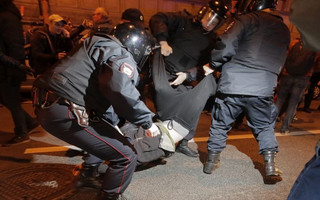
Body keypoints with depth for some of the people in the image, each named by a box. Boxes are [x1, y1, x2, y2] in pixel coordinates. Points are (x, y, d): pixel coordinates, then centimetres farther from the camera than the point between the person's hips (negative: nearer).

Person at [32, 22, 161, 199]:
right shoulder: (122, 57, -5)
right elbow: (120, 90, -29)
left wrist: (113, 125, 37)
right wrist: (146, 121, -17)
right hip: (66, 114, -11)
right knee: (126, 156, -5)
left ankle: (89, 171, 49)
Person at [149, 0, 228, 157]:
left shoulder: (212, 41, 14)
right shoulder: (183, 20, 8)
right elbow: (157, 19, -1)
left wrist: (188, 75, -16)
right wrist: (163, 42, -16)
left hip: (183, 81, 4)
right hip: (164, 67, -3)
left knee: (194, 104, -12)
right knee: (162, 89, -35)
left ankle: (183, 142, 9)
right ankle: (168, 123, -12)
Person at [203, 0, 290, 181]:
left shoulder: (247, 19, 1)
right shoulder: (284, 30, 19)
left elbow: (225, 47, -12)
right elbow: (279, 64, 23)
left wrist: (214, 64, 4)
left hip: (231, 86, -3)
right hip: (263, 90, 4)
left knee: (220, 125, 15)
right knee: (265, 127, 24)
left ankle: (211, 162, 27)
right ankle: (271, 167, 24)